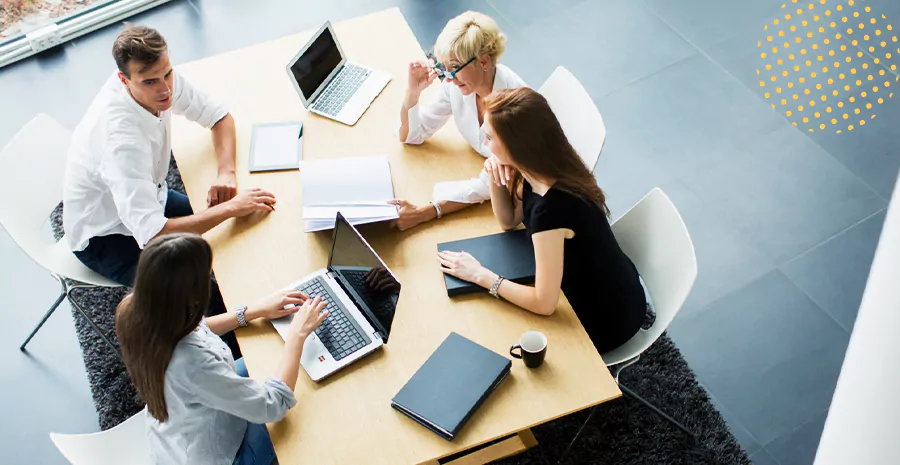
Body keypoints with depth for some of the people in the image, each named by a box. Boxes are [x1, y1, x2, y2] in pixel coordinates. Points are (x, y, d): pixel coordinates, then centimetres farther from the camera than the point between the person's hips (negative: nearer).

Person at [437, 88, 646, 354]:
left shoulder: (550, 207, -36)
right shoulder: (544, 171, -12)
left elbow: (544, 304, -30)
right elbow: (509, 221, 5)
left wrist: (480, 275, -21)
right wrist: (495, 176, -13)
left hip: (607, 320, -7)